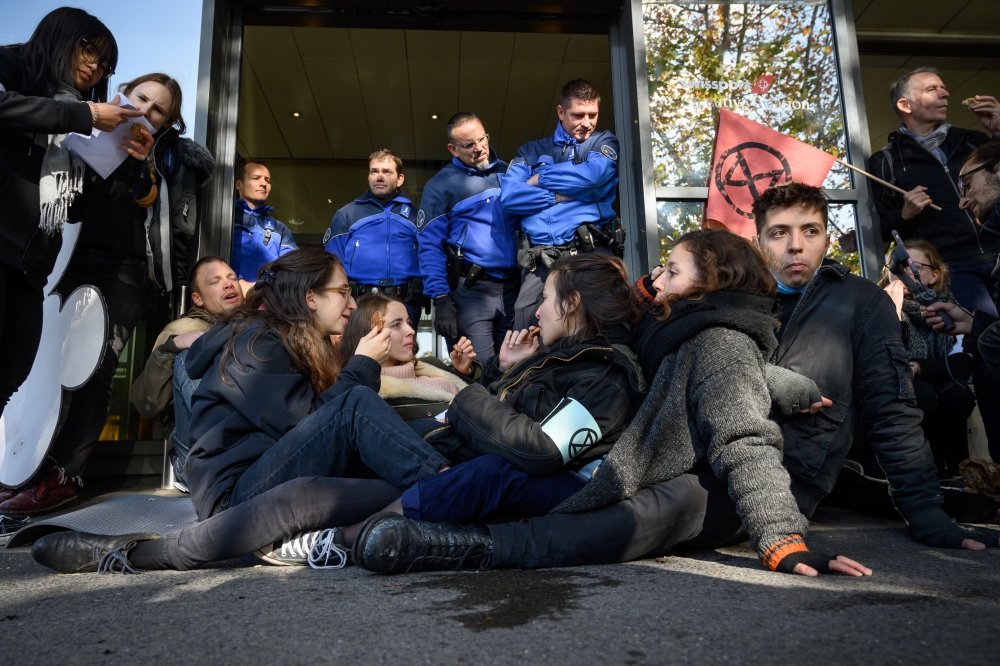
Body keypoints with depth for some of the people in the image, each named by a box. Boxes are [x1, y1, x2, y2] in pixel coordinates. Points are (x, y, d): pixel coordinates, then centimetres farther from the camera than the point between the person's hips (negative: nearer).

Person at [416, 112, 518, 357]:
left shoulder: (507, 172, 13)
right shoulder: (441, 185, 0)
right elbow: (430, 247, -4)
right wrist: (441, 299, -13)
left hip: (513, 286, 4)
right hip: (471, 290, -4)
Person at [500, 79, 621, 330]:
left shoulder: (604, 142, 18)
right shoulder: (531, 151, 21)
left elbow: (593, 173, -5)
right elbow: (508, 197, 3)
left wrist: (539, 180, 6)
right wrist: (561, 195, -3)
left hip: (590, 252, -1)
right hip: (540, 259, 1)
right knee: (526, 318, -11)